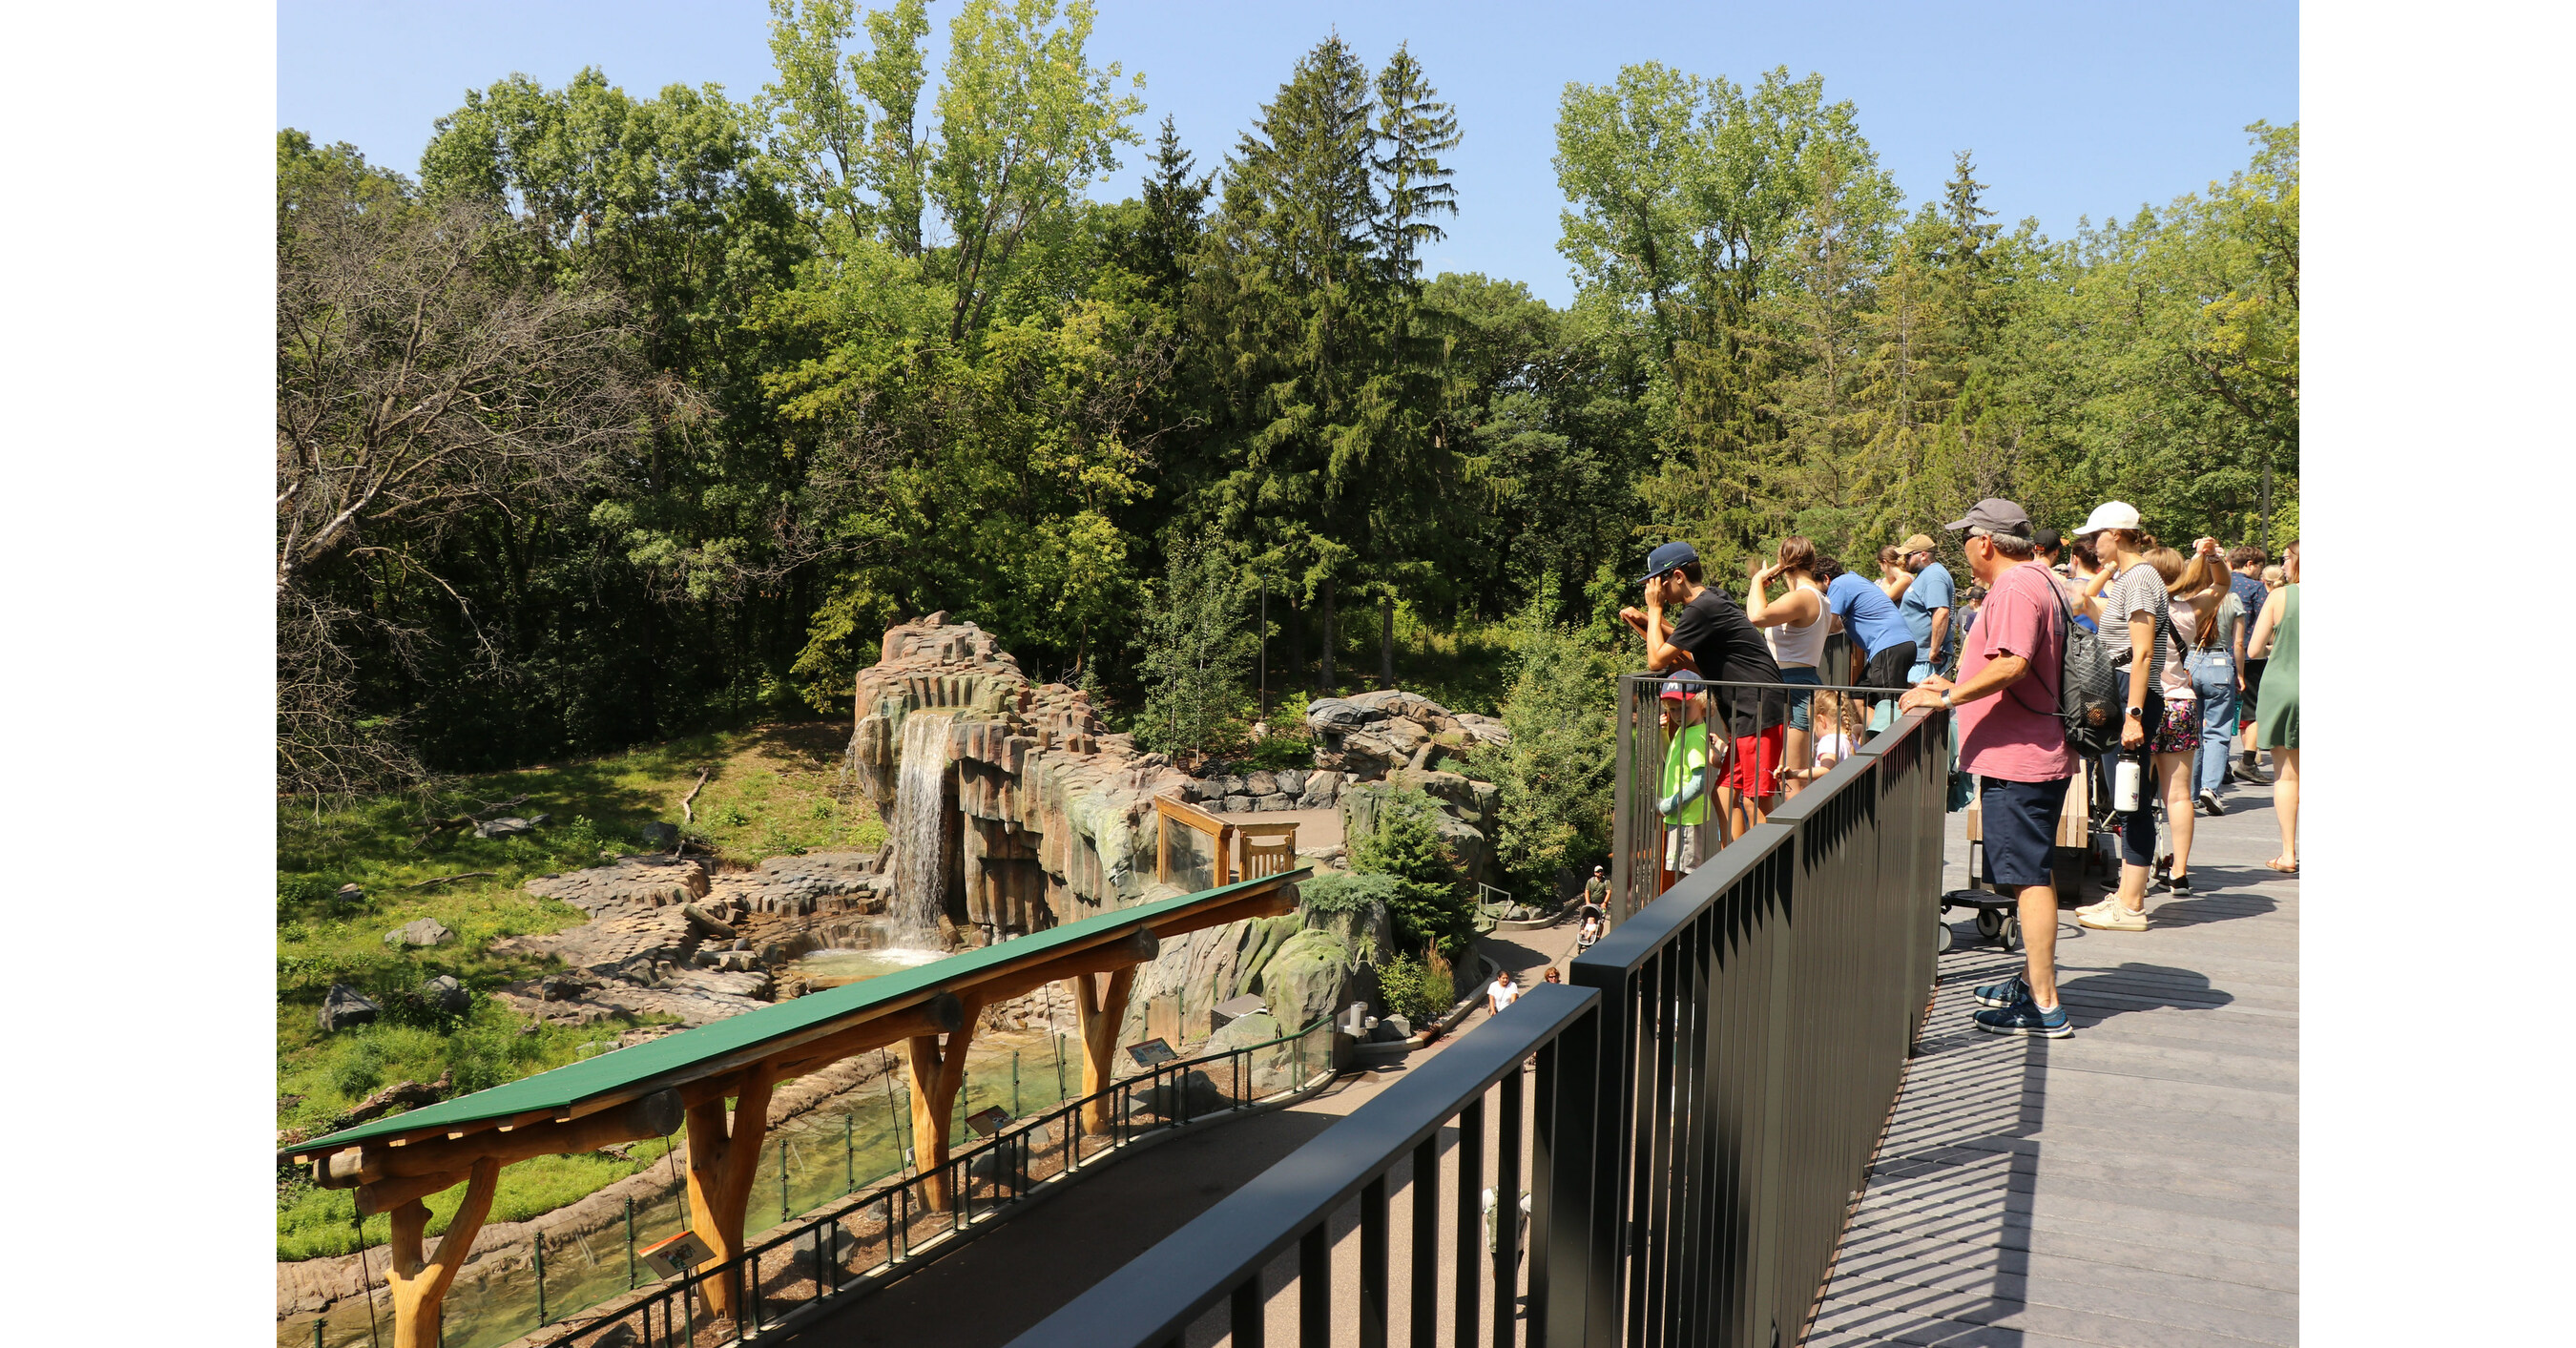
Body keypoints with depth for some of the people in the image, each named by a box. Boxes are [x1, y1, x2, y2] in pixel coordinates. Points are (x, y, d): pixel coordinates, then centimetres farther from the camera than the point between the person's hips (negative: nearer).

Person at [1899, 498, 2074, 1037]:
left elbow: (2010, 665, -29)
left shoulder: (2015, 588, -16)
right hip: (2038, 755, 11)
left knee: (2030, 878, -8)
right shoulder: (2035, 581, 18)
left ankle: (2045, 1007, -5)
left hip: (2018, 759, -11)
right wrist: (1958, 688, 23)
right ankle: (2034, 979, 31)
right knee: (2035, 874, 19)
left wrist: (1948, 696, -21)